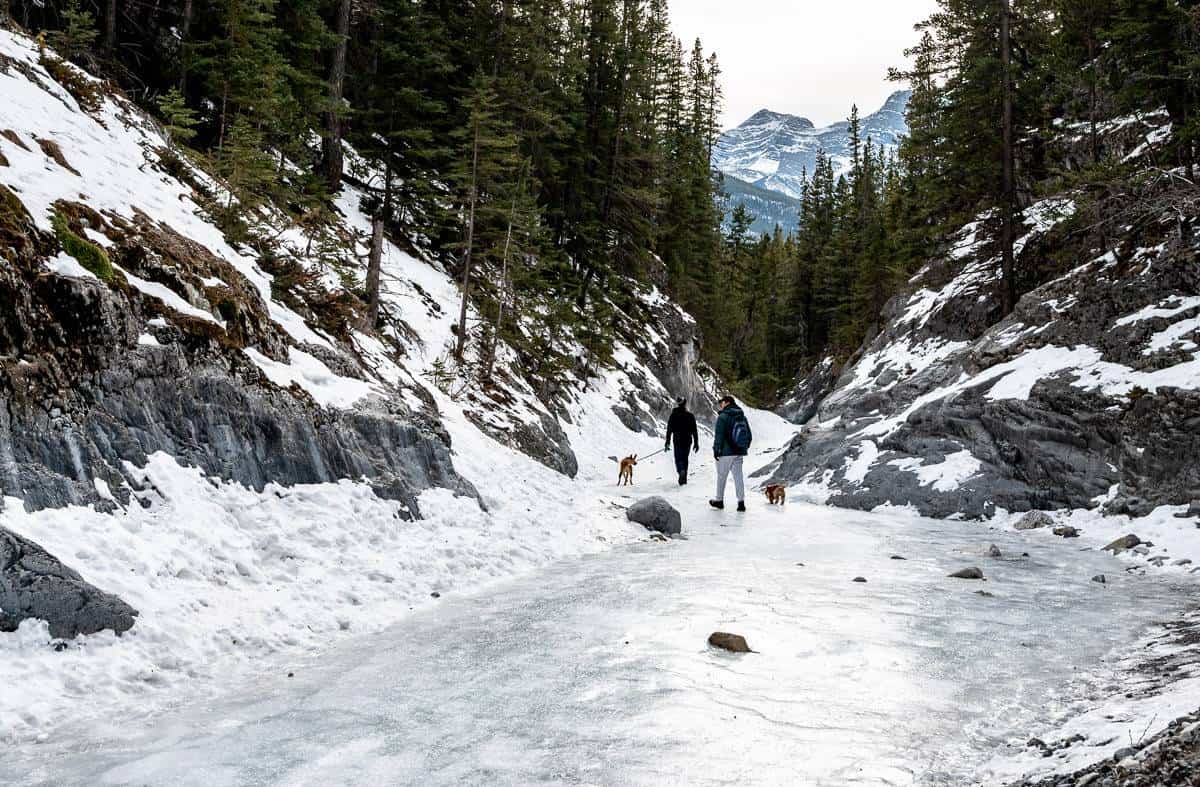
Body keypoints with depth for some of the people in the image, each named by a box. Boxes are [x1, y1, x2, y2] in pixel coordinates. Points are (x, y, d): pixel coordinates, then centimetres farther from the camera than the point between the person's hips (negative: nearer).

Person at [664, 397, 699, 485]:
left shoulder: (673, 415, -3)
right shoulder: (690, 416, -1)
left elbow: (669, 430, -3)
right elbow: (694, 431, 0)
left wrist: (667, 442, 1)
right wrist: (696, 443, 5)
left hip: (677, 441, -1)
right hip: (687, 441, 1)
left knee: (678, 459, 2)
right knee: (685, 459, 15)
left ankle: (681, 471, -29)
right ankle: (684, 479, 19)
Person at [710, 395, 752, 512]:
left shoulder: (723, 417, -12)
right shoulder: (743, 417, 10)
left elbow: (718, 436, -15)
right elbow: (749, 435, 15)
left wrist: (716, 450, -9)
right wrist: (744, 448, 22)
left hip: (726, 452, -6)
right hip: (739, 452, 6)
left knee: (721, 476, 8)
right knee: (738, 476, 7)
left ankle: (719, 500, 20)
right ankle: (741, 502, 2)